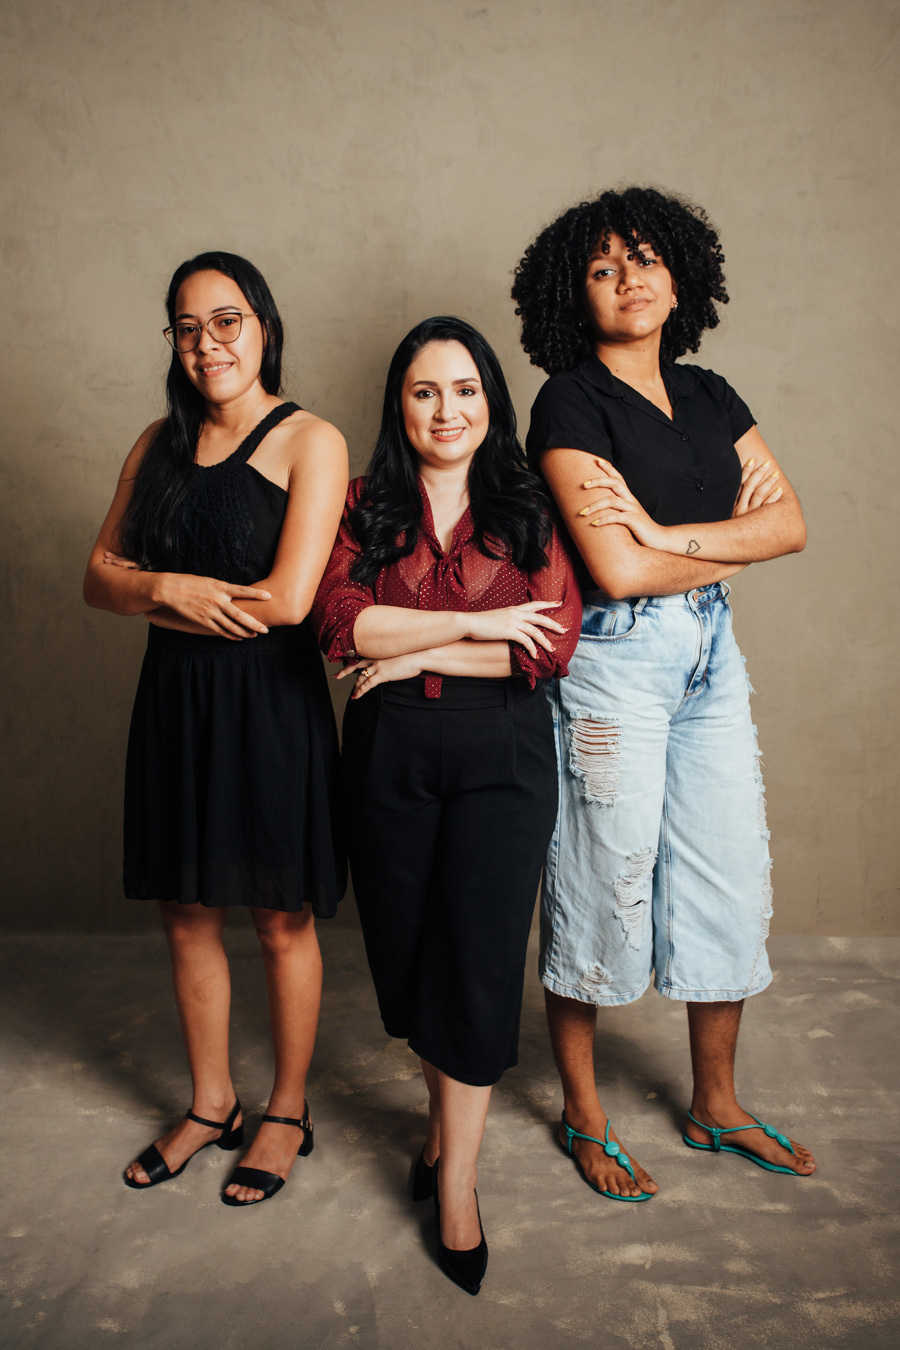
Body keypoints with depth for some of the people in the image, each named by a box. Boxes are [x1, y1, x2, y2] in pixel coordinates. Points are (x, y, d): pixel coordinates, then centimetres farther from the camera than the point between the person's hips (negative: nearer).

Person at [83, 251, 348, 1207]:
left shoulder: (309, 441, -7)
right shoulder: (160, 444, 11)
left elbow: (287, 600, -17)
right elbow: (100, 574, 8)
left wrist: (164, 601, -7)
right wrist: (167, 588, -13)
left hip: (271, 701, -5)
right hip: (174, 700, 6)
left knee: (282, 919, 8)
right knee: (187, 914, 15)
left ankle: (288, 1113, 29)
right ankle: (210, 1105, 35)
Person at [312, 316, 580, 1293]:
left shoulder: (529, 513, 3)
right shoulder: (363, 507, 5)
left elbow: (553, 643, -10)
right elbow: (340, 622, -11)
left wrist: (414, 655, -11)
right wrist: (476, 624, -13)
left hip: (502, 755, -1)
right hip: (389, 754, 2)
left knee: (479, 954, 0)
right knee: (405, 946, 12)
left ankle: (455, 1181, 15)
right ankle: (445, 1110, 39)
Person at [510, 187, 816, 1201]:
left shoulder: (708, 396, 12)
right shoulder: (571, 402, -8)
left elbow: (791, 521, 1)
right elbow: (616, 570, -19)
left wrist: (664, 532, -14)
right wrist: (734, 540, -4)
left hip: (710, 653, 7)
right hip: (612, 660, -7)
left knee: (730, 878, 12)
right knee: (603, 880, 3)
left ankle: (715, 1106, 32)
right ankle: (583, 1116, 24)